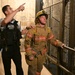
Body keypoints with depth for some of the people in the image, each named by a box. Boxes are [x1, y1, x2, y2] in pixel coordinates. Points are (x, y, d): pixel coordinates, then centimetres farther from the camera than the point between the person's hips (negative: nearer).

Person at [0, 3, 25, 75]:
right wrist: (18, 9, -36)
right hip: (7, 49, -4)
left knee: (19, 67, 8)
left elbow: (19, 33, 21)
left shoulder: (15, 22, 9)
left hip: (16, 48, 4)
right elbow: (6, 21, -37)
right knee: (7, 68, 11)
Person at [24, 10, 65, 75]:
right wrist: (29, 54, -18)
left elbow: (52, 39, 7)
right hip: (33, 54, -5)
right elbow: (27, 42, -16)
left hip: (42, 55, 5)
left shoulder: (48, 29, -1)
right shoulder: (32, 30, -17)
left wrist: (59, 44, -7)